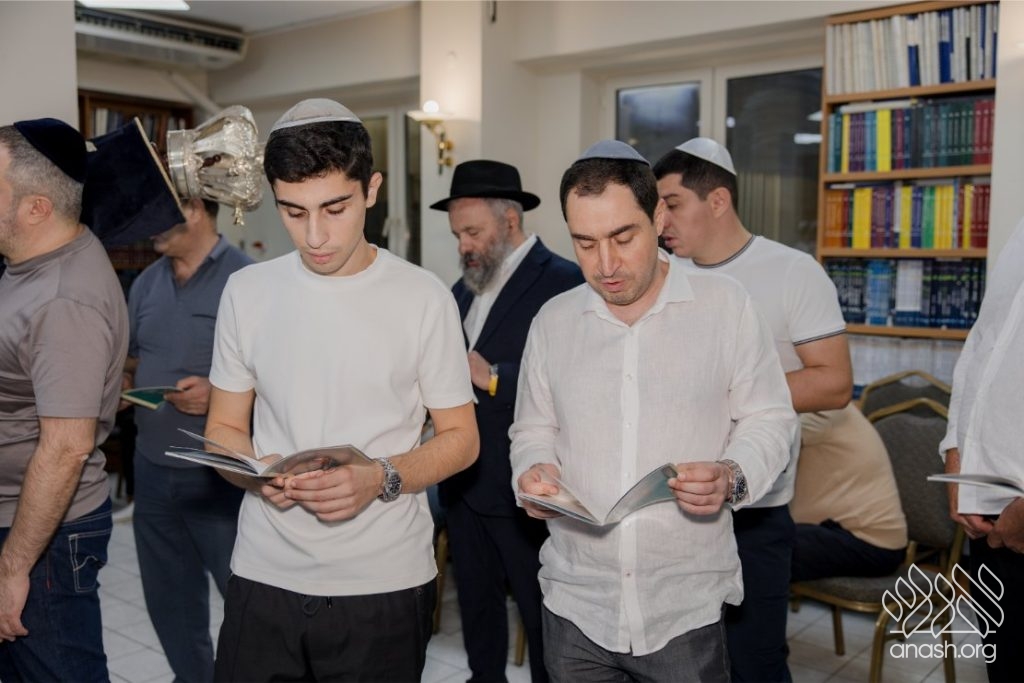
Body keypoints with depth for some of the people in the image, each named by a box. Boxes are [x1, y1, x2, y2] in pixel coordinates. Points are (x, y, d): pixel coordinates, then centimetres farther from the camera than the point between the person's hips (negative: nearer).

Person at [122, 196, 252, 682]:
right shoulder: (145, 283, 9)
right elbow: (132, 364, 18)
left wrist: (220, 394, -26)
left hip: (221, 476, -7)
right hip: (153, 471, 7)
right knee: (168, 597, 20)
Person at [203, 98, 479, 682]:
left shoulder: (423, 297, -7)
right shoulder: (247, 292, 2)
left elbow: (461, 438, -1)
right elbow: (224, 428, 8)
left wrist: (380, 479, -19)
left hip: (385, 584, -2)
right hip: (265, 574, 2)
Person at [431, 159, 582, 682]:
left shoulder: (563, 282, -12)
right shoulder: (464, 290, 13)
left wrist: (493, 378, -21)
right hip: (465, 483, 8)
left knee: (544, 617, 6)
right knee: (476, 606, 20)